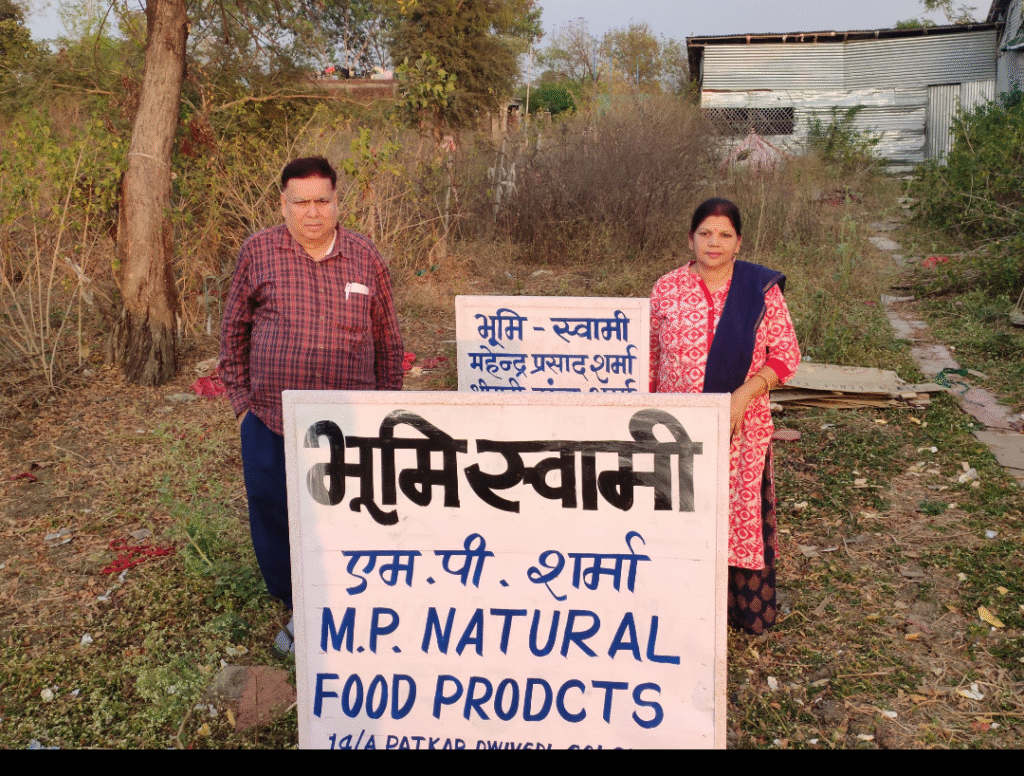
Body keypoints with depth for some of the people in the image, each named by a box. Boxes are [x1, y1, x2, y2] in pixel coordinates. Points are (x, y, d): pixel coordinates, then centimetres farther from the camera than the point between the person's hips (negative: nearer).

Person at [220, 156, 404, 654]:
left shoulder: (365, 258, 4)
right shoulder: (258, 253, 1)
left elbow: (388, 343, 11)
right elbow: (233, 332, 9)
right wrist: (241, 402, 4)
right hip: (270, 426, 1)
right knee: (275, 528, 10)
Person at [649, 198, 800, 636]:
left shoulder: (762, 290, -2)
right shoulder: (667, 290, 1)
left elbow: (785, 356, -2)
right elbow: (649, 358, 9)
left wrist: (744, 393, -15)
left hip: (742, 429, -1)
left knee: (741, 513, 6)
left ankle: (748, 608, 23)